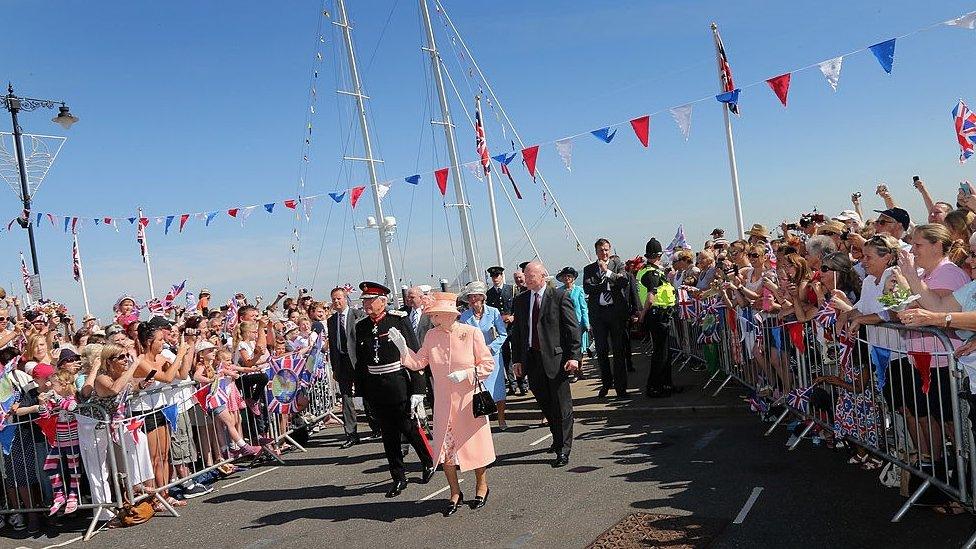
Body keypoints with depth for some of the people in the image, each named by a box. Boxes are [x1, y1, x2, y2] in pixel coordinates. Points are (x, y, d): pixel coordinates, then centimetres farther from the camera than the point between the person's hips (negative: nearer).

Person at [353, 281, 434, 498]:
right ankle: (398, 479, 22)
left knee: (409, 428, 4)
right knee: (389, 435, 10)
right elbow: (360, 362, 11)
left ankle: (429, 463, 30)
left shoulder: (399, 320, -8)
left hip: (399, 384, -4)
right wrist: (362, 390, 9)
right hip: (375, 389, 4)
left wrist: (417, 388, -13)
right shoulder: (361, 326, 6)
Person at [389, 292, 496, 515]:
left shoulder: (472, 333, -10)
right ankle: (455, 493, 24)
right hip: (443, 403, 3)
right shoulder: (431, 336, 1)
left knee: (475, 445, 9)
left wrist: (467, 374, -20)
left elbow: (488, 364, -6)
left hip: (468, 400, -3)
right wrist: (402, 347, -10)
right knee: (444, 449, 5)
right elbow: (418, 362, 4)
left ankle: (482, 487, 33)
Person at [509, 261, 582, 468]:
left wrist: (573, 356, -13)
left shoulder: (560, 296, -4)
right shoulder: (520, 300, 10)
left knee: (561, 405, 1)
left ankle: (563, 449, 9)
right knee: (545, 404, 13)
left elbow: (573, 328, -6)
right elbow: (516, 332, 12)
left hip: (555, 358, -5)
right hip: (531, 359, 5)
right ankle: (558, 438, 32)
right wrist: (516, 359, 8)